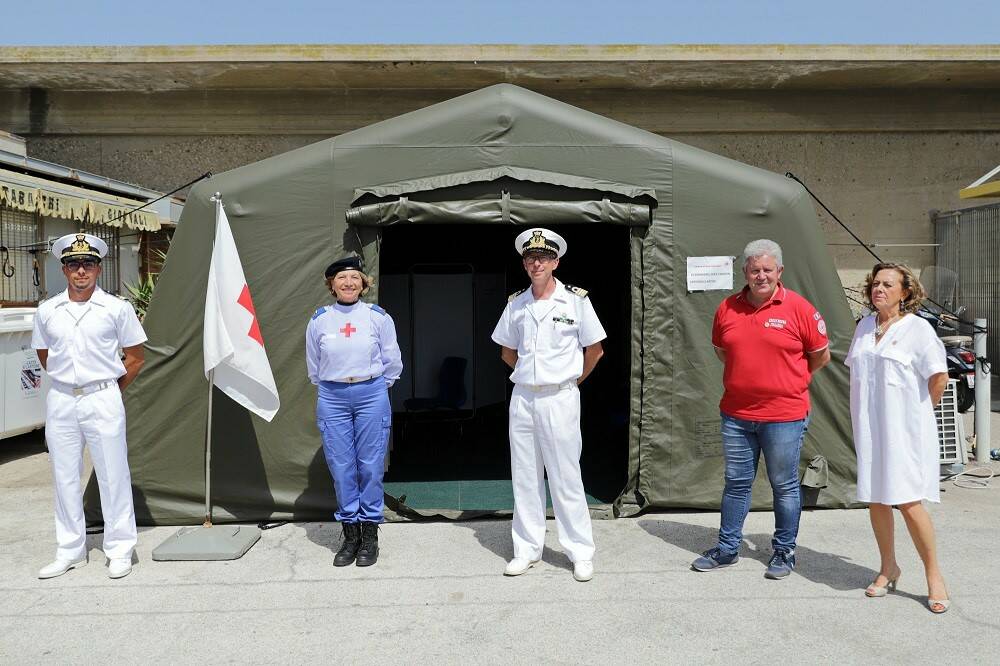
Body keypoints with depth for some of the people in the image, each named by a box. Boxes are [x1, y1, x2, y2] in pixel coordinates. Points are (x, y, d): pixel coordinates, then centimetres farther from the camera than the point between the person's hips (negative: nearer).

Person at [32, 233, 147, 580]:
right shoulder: (47, 311, 6)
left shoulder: (117, 308, -3)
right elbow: (43, 356, 19)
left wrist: (111, 390, 4)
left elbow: (135, 357, 4)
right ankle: (70, 551, 23)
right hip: (60, 401, 3)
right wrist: (66, 381, 12)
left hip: (103, 400, -3)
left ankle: (120, 550, 13)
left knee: (113, 475, 1)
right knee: (64, 478, 10)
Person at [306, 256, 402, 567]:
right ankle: (350, 535, 16)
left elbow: (392, 362, 9)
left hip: (372, 395, -1)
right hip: (332, 399, 2)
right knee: (341, 468, 4)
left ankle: (370, 536, 13)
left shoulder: (378, 317, 0)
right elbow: (314, 367, 16)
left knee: (370, 466, 1)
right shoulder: (319, 320, 4)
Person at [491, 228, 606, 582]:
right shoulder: (515, 303, 7)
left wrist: (572, 380, 8)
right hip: (522, 397, 4)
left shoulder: (575, 299, -5)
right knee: (524, 477, 10)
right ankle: (527, 549, 22)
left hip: (560, 398, -4)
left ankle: (582, 553, 13)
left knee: (566, 479, 0)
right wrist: (531, 373, 12)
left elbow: (595, 350, 3)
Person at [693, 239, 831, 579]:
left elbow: (821, 355, 3)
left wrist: (789, 381, 8)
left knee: (784, 486, 10)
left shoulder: (799, 308, -7)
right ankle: (727, 548, 26)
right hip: (736, 414, 4)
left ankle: (784, 551, 26)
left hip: (784, 415, -3)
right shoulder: (727, 308, 3)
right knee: (736, 483, 14)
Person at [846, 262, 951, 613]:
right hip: (869, 427, 6)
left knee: (908, 502, -7)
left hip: (904, 429, -6)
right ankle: (888, 568, 27)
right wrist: (865, 409, 12)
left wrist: (923, 409, -1)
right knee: (875, 499, 11)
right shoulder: (864, 326, 10)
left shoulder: (917, 328, -9)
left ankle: (933, 575, 11)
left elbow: (939, 376, -12)